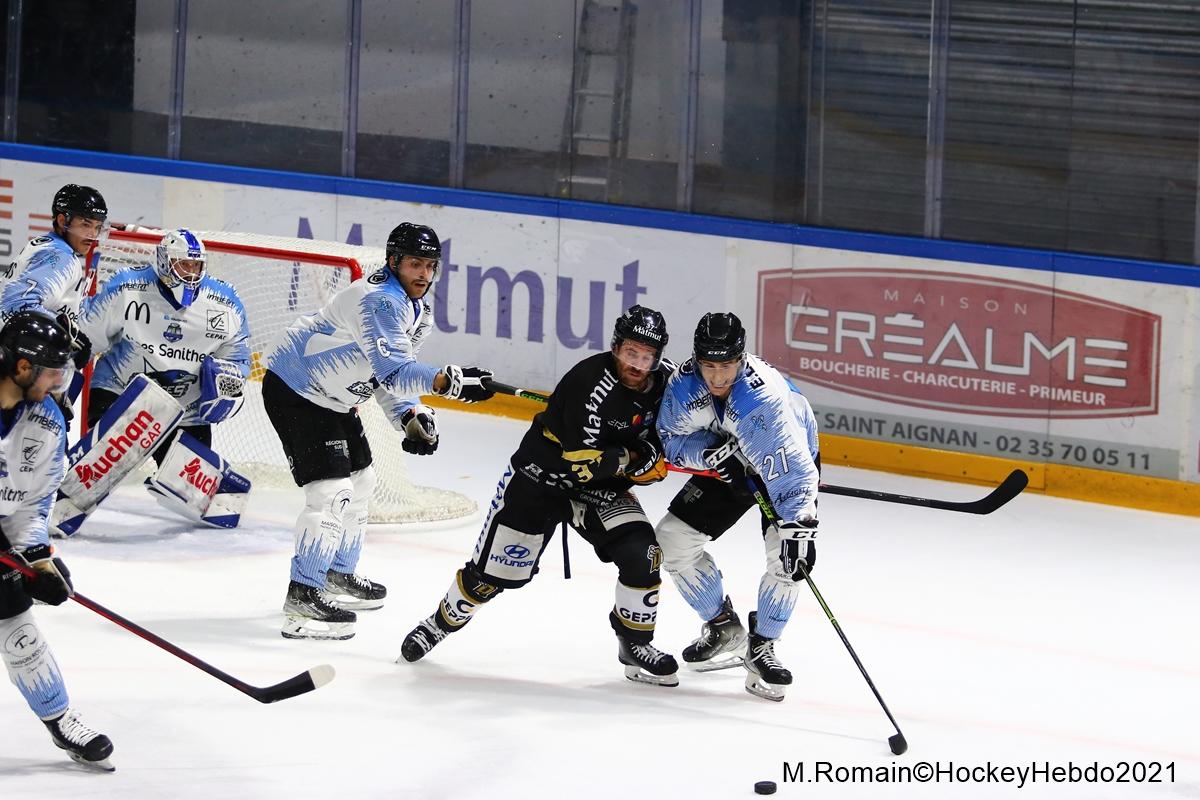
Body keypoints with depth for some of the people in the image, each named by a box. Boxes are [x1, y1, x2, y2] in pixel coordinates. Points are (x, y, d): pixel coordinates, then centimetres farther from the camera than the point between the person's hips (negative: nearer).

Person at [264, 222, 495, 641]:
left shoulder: (419, 311, 7)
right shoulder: (381, 300, -27)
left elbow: (391, 372, 13)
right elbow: (390, 369, -38)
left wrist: (410, 417, -5)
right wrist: (449, 381, -49)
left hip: (333, 398, 11)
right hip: (294, 389, -11)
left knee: (360, 481, 21)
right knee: (331, 490, -16)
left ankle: (339, 574, 37)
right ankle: (303, 595, -14)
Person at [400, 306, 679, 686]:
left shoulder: (663, 380, -9)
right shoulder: (591, 381, -30)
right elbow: (584, 462, -31)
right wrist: (629, 457, -21)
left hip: (603, 485, 5)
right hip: (542, 473, -5)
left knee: (640, 551, -15)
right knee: (496, 569, 1)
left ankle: (636, 643, 2)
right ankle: (442, 621, 28)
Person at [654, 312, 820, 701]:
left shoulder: (764, 397, -41)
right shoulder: (685, 384, -23)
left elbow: (791, 469, -44)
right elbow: (671, 439, -10)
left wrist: (799, 527, -53)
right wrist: (708, 451, -30)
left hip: (785, 459, -5)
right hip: (728, 463, 5)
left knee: (786, 555, -25)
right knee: (672, 539, 0)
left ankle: (762, 648, -6)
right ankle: (724, 629, 18)